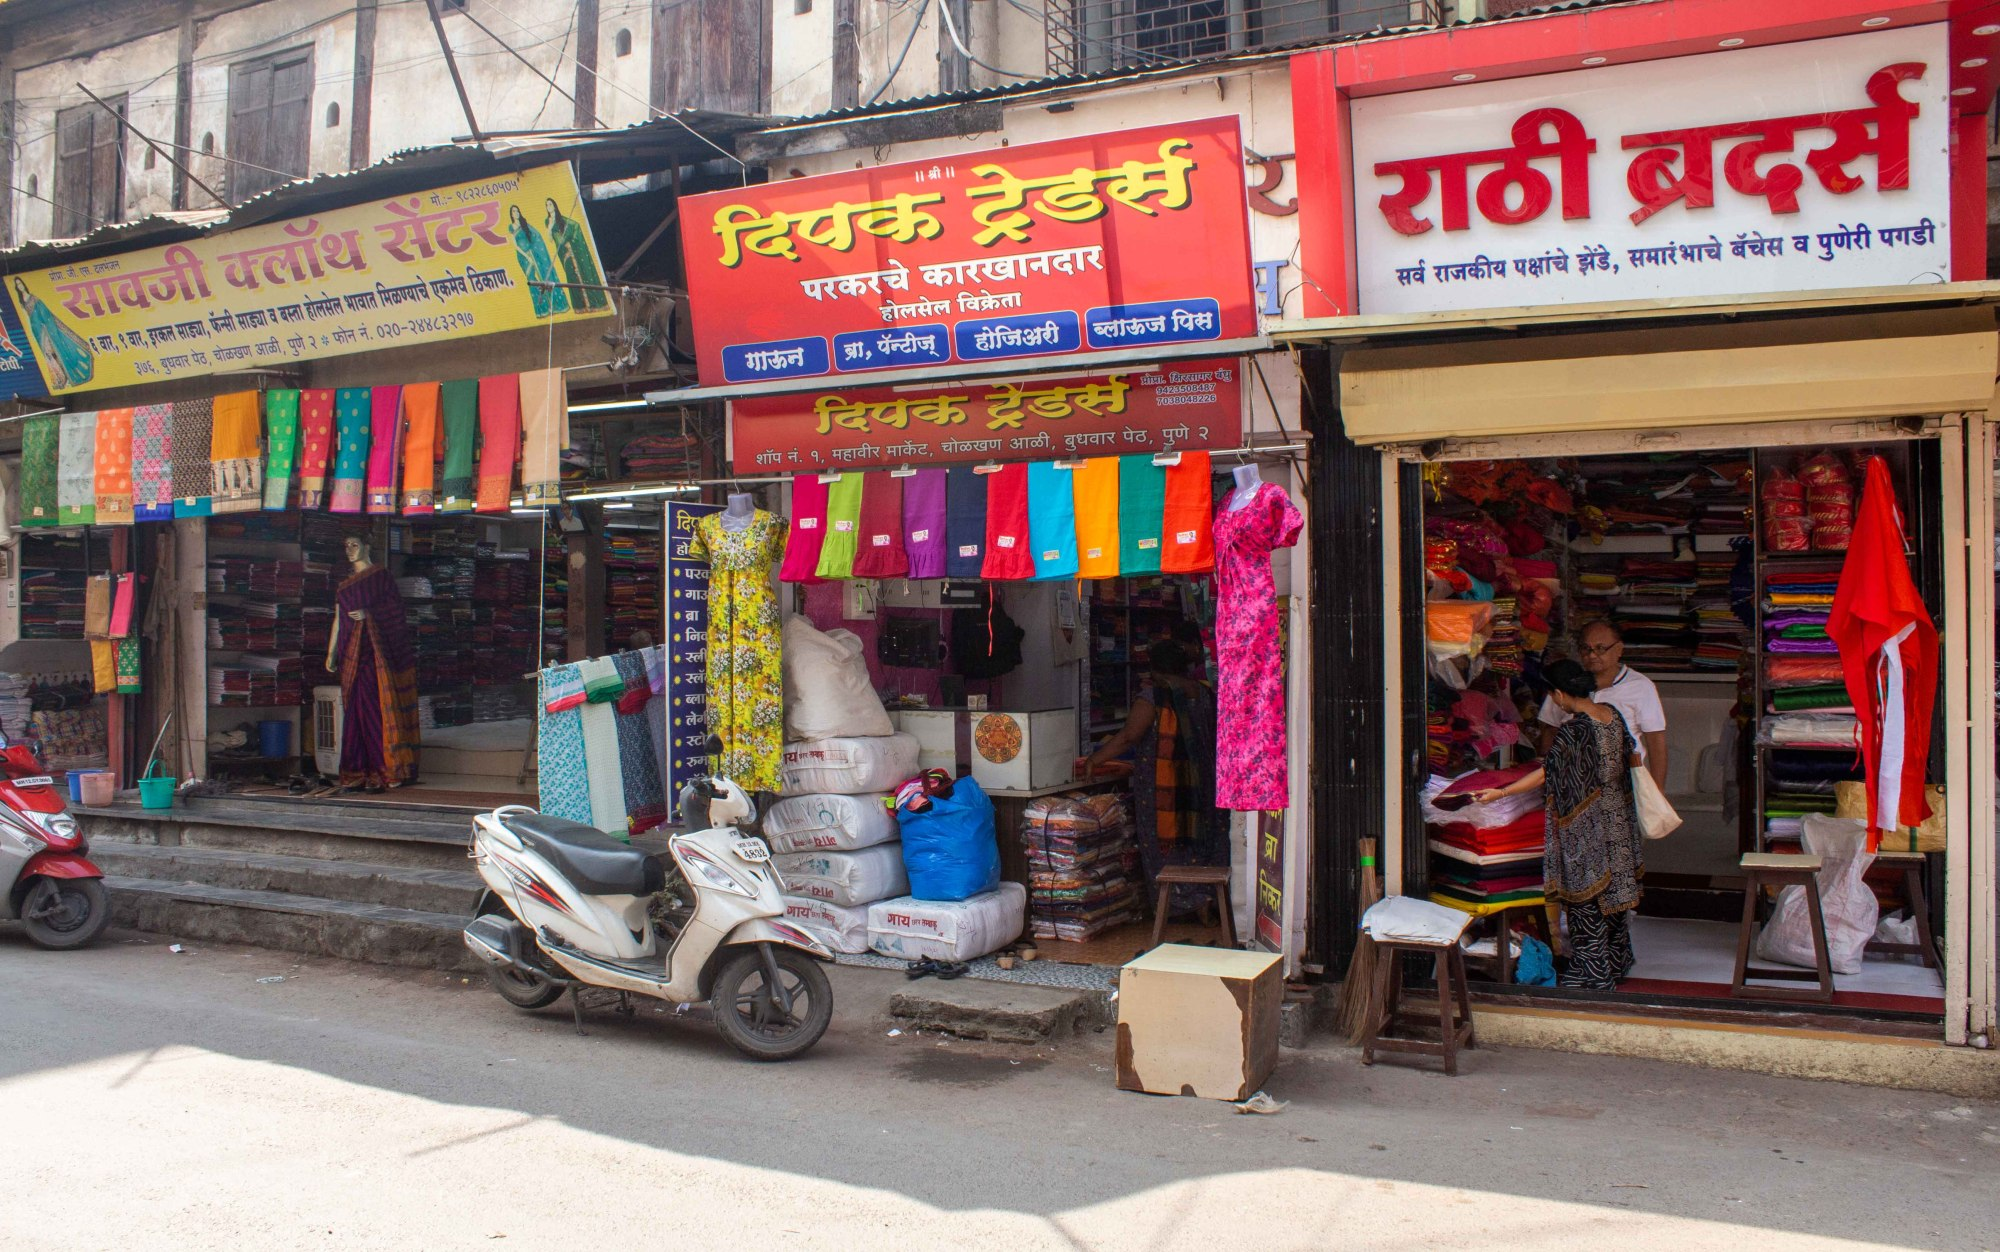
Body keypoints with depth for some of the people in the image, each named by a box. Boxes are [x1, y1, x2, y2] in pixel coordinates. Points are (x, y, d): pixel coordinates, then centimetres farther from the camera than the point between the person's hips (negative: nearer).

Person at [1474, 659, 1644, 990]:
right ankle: (1617, 961, 32)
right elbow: (1632, 757, 13)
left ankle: (1593, 975, 8)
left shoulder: (1573, 729, -22)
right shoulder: (1611, 712, 1)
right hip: (1617, 817, 8)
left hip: (1586, 825, -8)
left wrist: (1500, 793, -15)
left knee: (1586, 899, 1)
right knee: (1613, 889, 19)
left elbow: (1545, 774, -21)